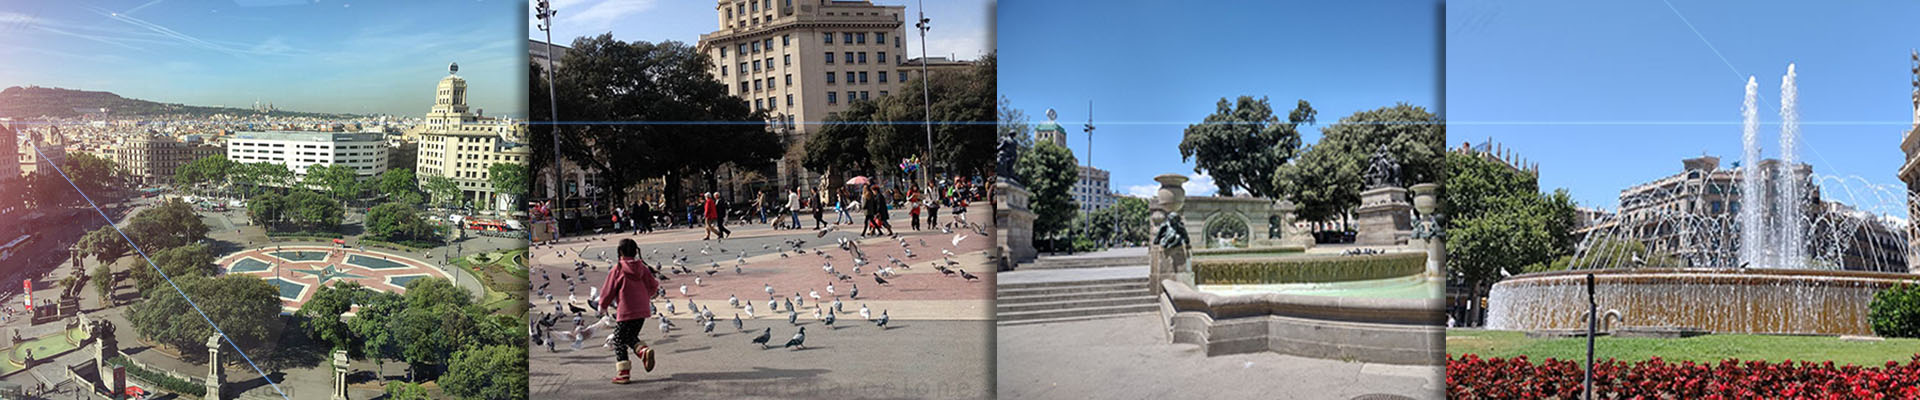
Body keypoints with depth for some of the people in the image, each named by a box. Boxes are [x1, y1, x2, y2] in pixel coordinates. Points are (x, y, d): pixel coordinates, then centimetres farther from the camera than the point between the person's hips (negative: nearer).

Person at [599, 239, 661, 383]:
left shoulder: (617, 271, -12)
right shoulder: (642, 268, 2)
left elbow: (608, 291, -5)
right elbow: (653, 286, 8)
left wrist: (603, 306, 14)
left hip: (626, 312, -5)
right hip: (643, 310, 6)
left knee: (619, 340, 7)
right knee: (631, 336, 22)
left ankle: (623, 373, 3)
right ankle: (644, 350, -7)